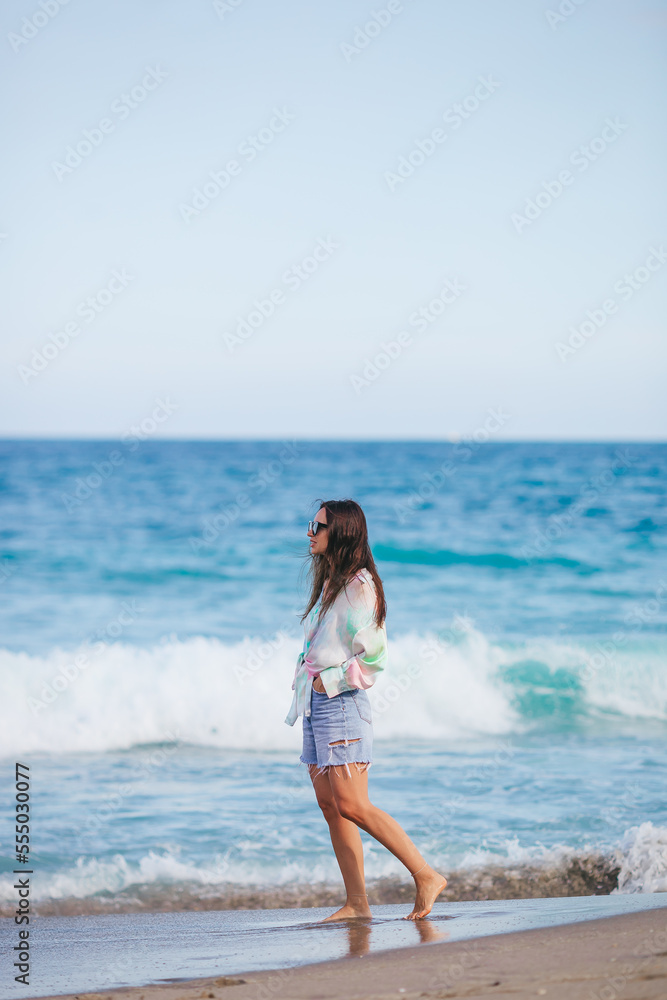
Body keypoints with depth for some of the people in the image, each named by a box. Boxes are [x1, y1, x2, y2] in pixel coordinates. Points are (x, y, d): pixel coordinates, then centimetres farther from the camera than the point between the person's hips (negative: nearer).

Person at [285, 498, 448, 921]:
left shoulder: (360, 586, -11)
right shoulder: (329, 583, 17)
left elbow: (373, 656, -15)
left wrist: (329, 680, -12)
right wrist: (307, 674, 7)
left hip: (342, 701, -9)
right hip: (317, 701, 9)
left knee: (352, 806, -14)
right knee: (330, 805, 5)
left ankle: (426, 876, -9)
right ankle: (357, 902, 6)